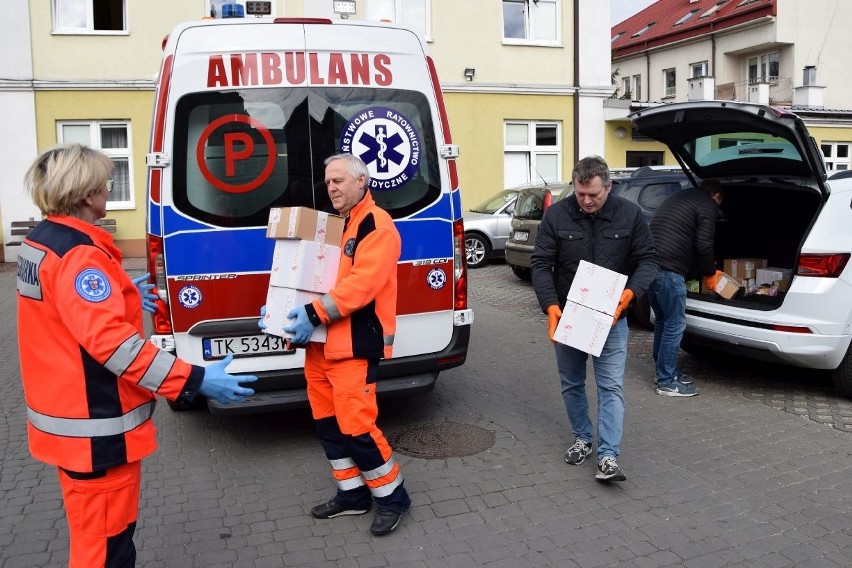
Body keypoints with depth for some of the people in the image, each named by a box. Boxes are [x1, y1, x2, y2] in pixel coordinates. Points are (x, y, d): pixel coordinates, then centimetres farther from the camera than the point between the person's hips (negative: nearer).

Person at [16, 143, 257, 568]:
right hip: (95, 426, -11)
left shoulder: (41, 241, 9)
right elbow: (111, 342, -31)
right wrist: (196, 380, -32)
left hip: (68, 413, 11)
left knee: (94, 531, 25)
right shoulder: (77, 253, -23)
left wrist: (124, 297, 33)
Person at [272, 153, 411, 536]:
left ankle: (392, 496, 12)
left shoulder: (376, 224, -10)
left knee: (355, 423, -8)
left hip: (355, 344, -9)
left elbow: (363, 283, -21)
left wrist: (315, 314, -24)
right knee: (327, 421, 13)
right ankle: (352, 494, 28)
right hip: (321, 343, 9)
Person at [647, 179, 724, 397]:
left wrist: (703, 269, 31)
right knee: (675, 325, 0)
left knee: (662, 322, 19)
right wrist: (710, 273, 9)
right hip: (668, 269, -9)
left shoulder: (678, 197, 28)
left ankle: (667, 372, 30)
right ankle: (667, 382, 7)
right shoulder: (709, 205, 3)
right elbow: (703, 244, -8)